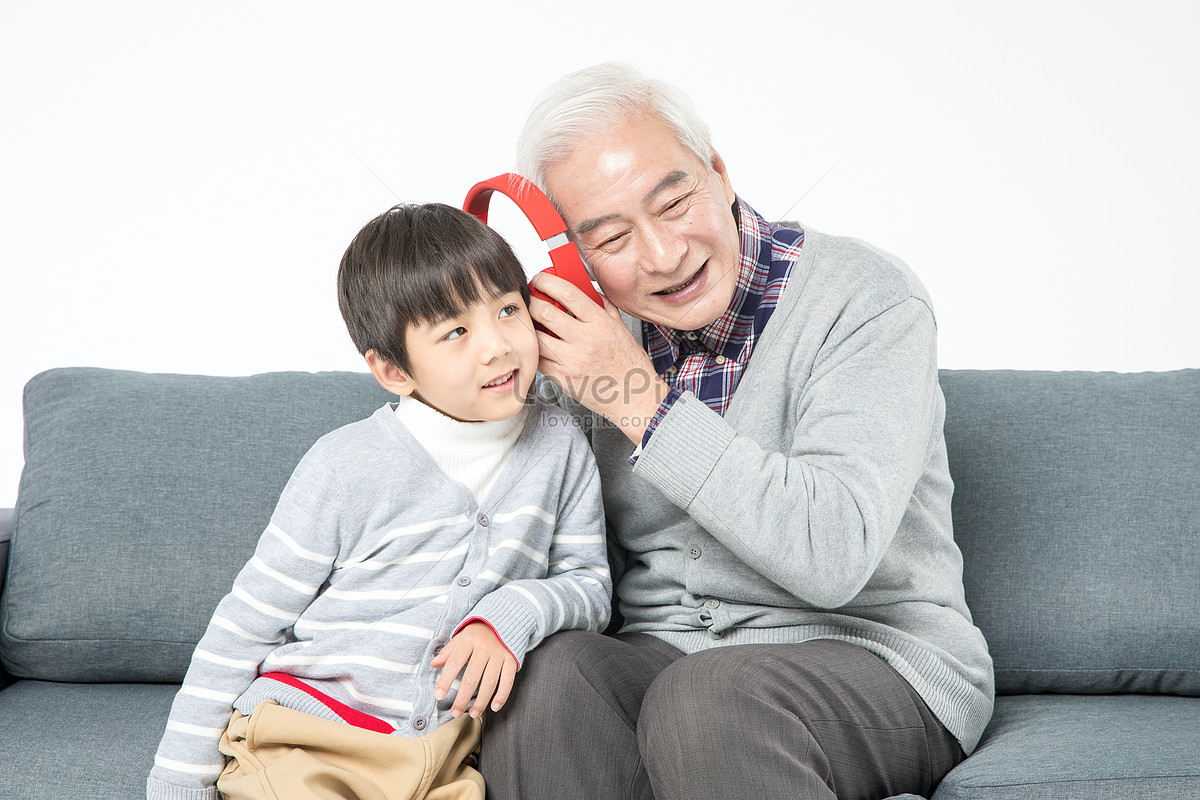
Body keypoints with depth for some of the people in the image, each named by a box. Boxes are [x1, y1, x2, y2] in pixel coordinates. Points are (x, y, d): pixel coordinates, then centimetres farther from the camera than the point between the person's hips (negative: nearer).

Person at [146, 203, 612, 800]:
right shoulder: (346, 468, -13)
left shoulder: (559, 445, -2)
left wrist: (512, 615, -17)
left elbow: (592, 583, 4)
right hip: (302, 744, -3)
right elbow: (245, 625, -5)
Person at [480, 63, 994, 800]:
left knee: (703, 698, -34)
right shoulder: (594, 335, 3)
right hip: (660, 654, 4)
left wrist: (643, 402, -22)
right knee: (543, 669, -26)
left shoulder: (865, 298, -12)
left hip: (872, 660, -4)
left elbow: (834, 554, -26)